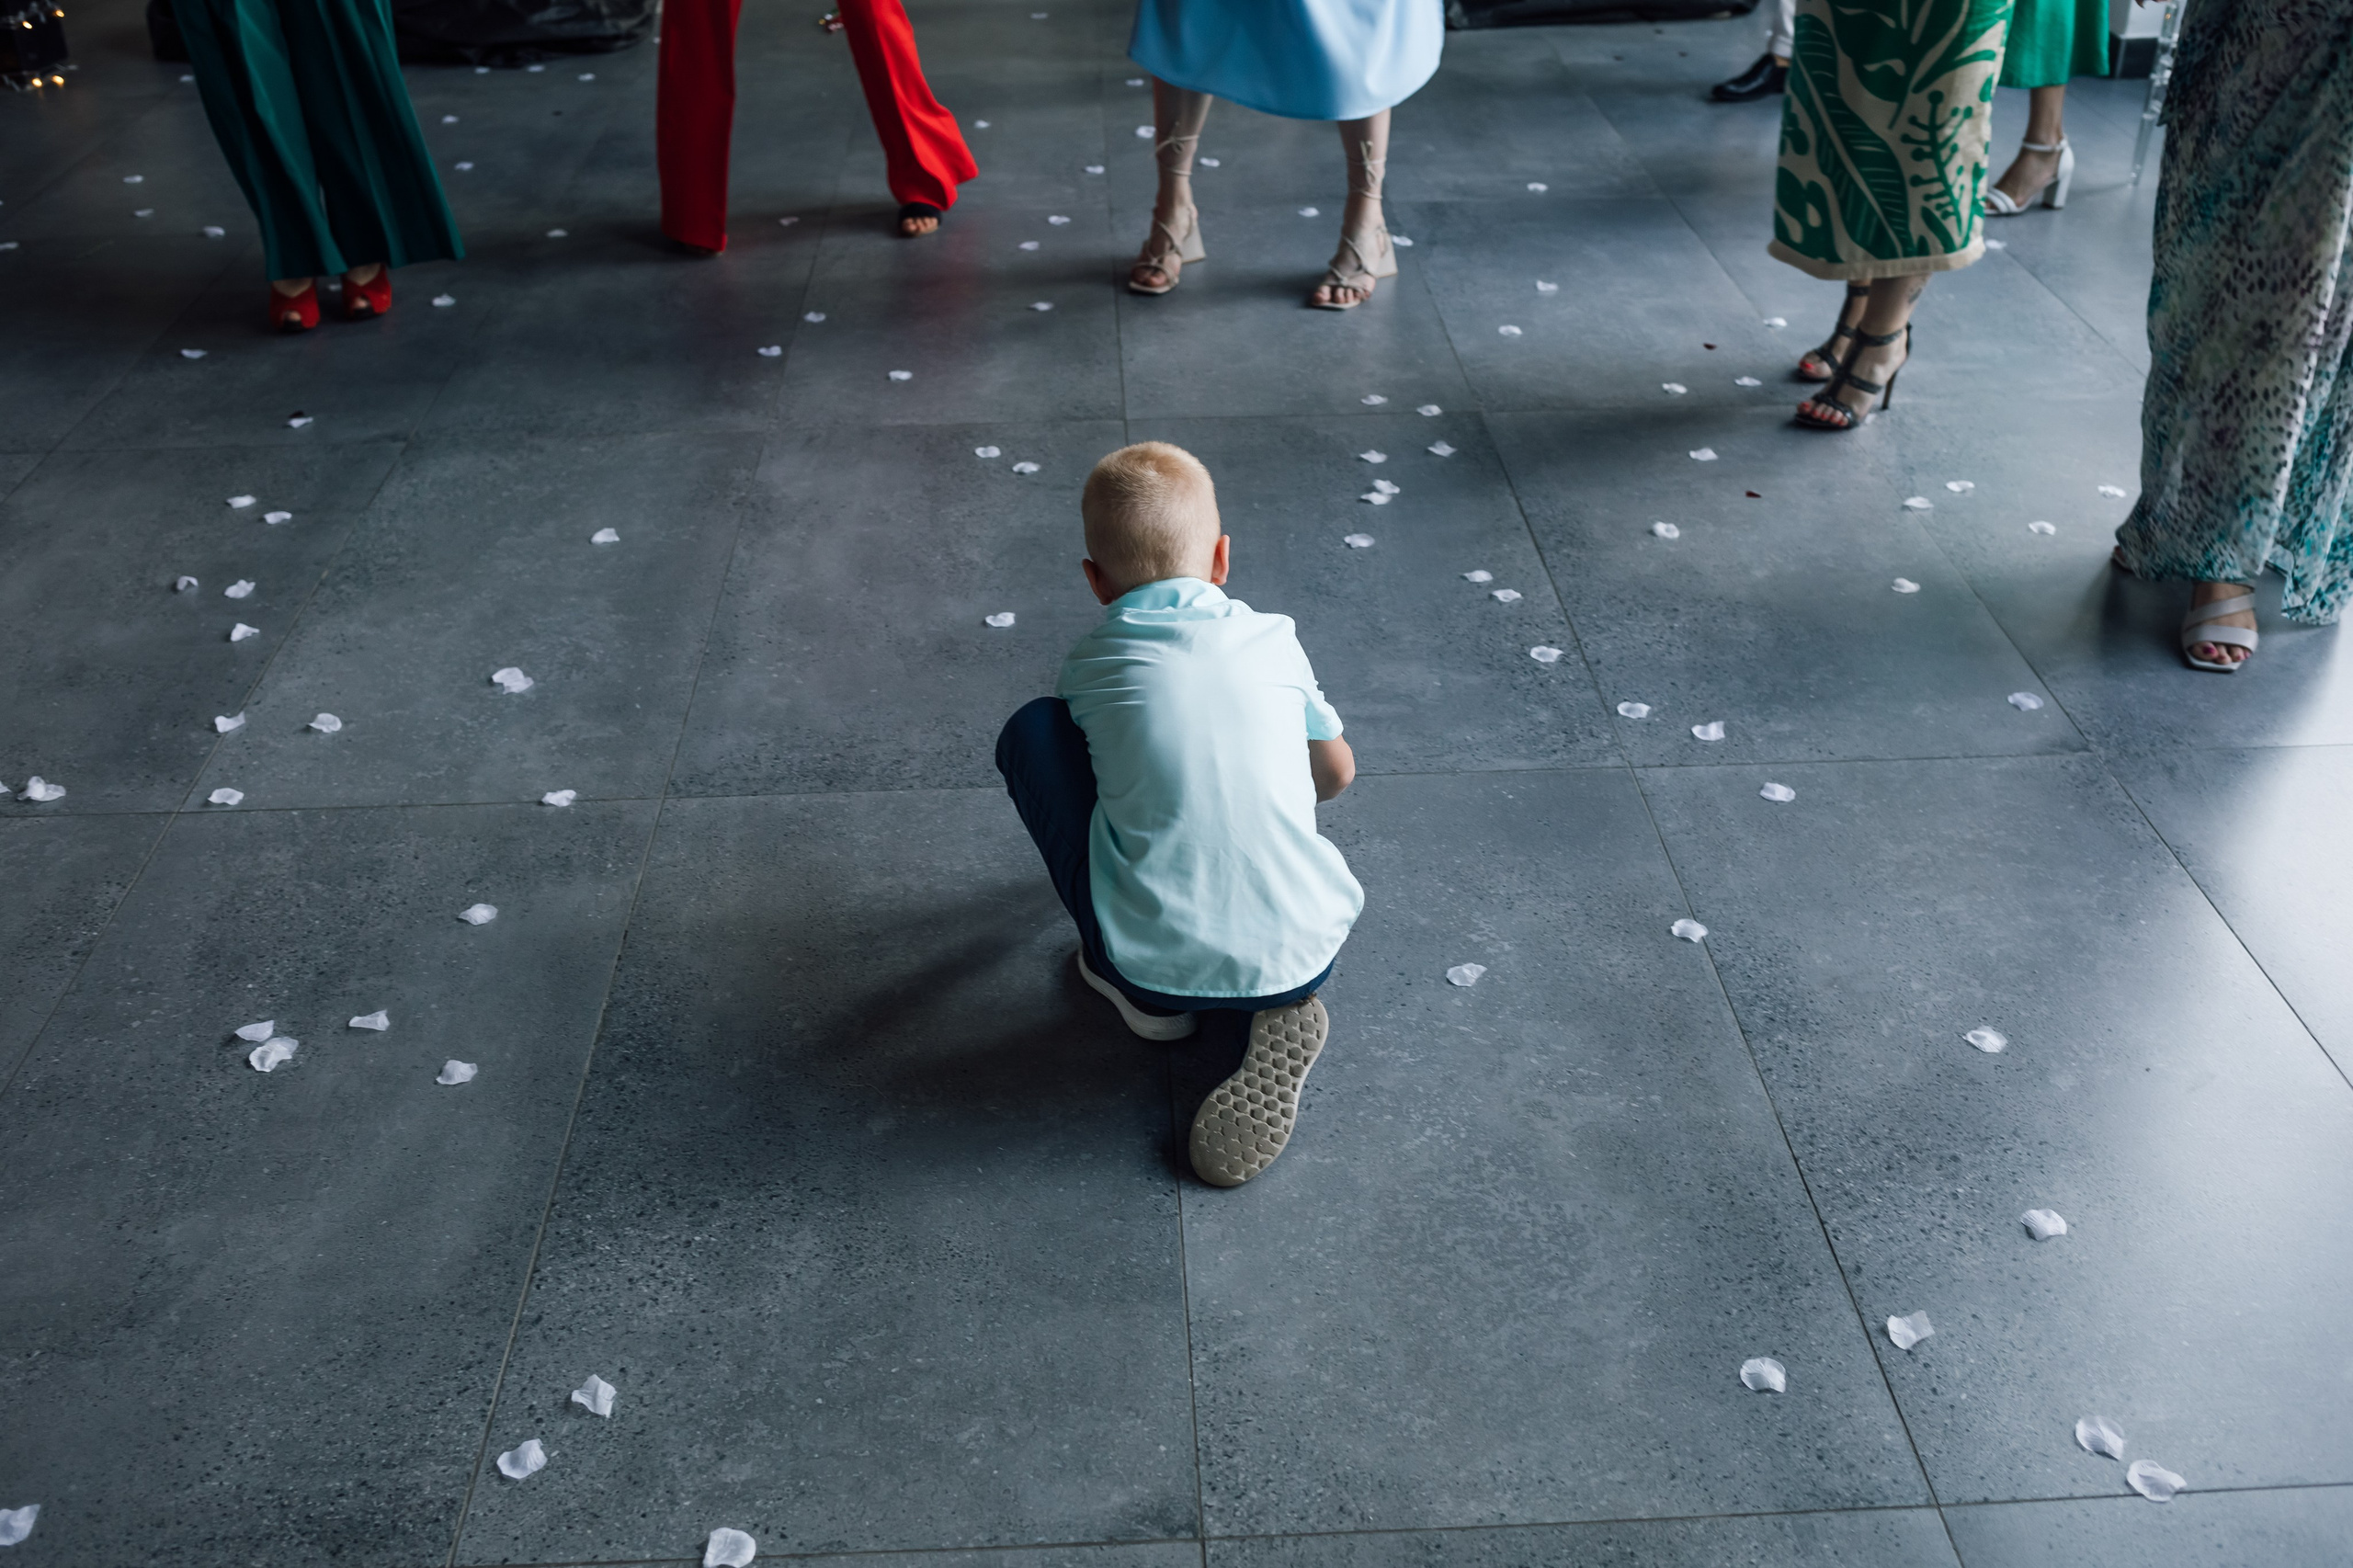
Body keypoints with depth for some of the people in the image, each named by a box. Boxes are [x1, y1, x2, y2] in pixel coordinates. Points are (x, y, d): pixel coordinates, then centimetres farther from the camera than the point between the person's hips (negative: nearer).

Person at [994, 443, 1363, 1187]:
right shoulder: (1274, 639, 6)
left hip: (1156, 964, -2)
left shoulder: (1090, 665, 3)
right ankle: (1284, 1007, 5)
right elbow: (1336, 773, 20)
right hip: (1303, 952, 2)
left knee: (1029, 732, 12)